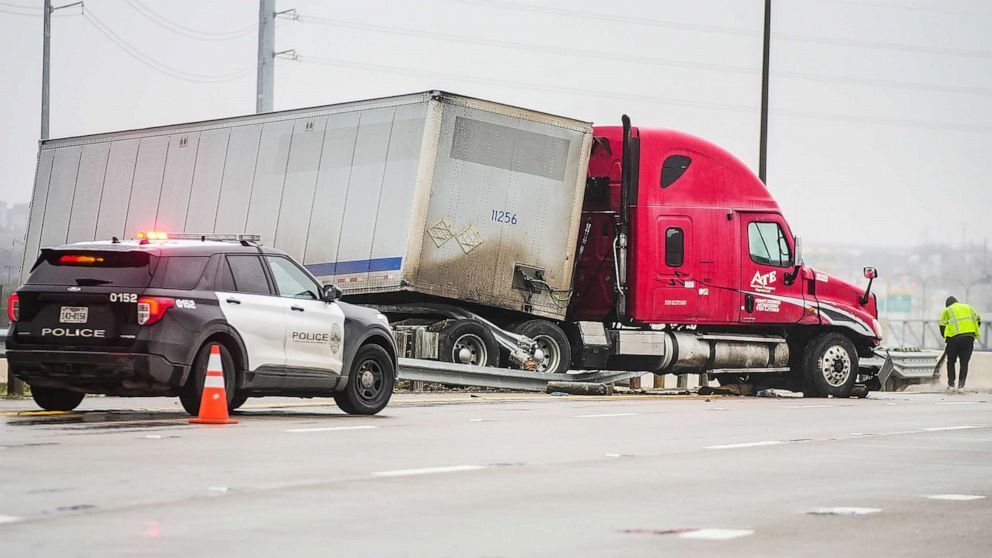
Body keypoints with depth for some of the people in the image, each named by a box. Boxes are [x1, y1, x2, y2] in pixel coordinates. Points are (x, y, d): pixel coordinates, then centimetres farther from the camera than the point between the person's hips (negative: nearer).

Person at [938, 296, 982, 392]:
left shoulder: (947, 311, 13)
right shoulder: (968, 307, 21)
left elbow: (942, 326, 5)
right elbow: (978, 320, 15)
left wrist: (946, 338, 17)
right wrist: (974, 333, 21)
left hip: (954, 338, -2)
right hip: (969, 338, 2)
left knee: (951, 362, 14)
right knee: (964, 363, 9)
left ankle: (951, 384, 10)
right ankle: (961, 385, 1)